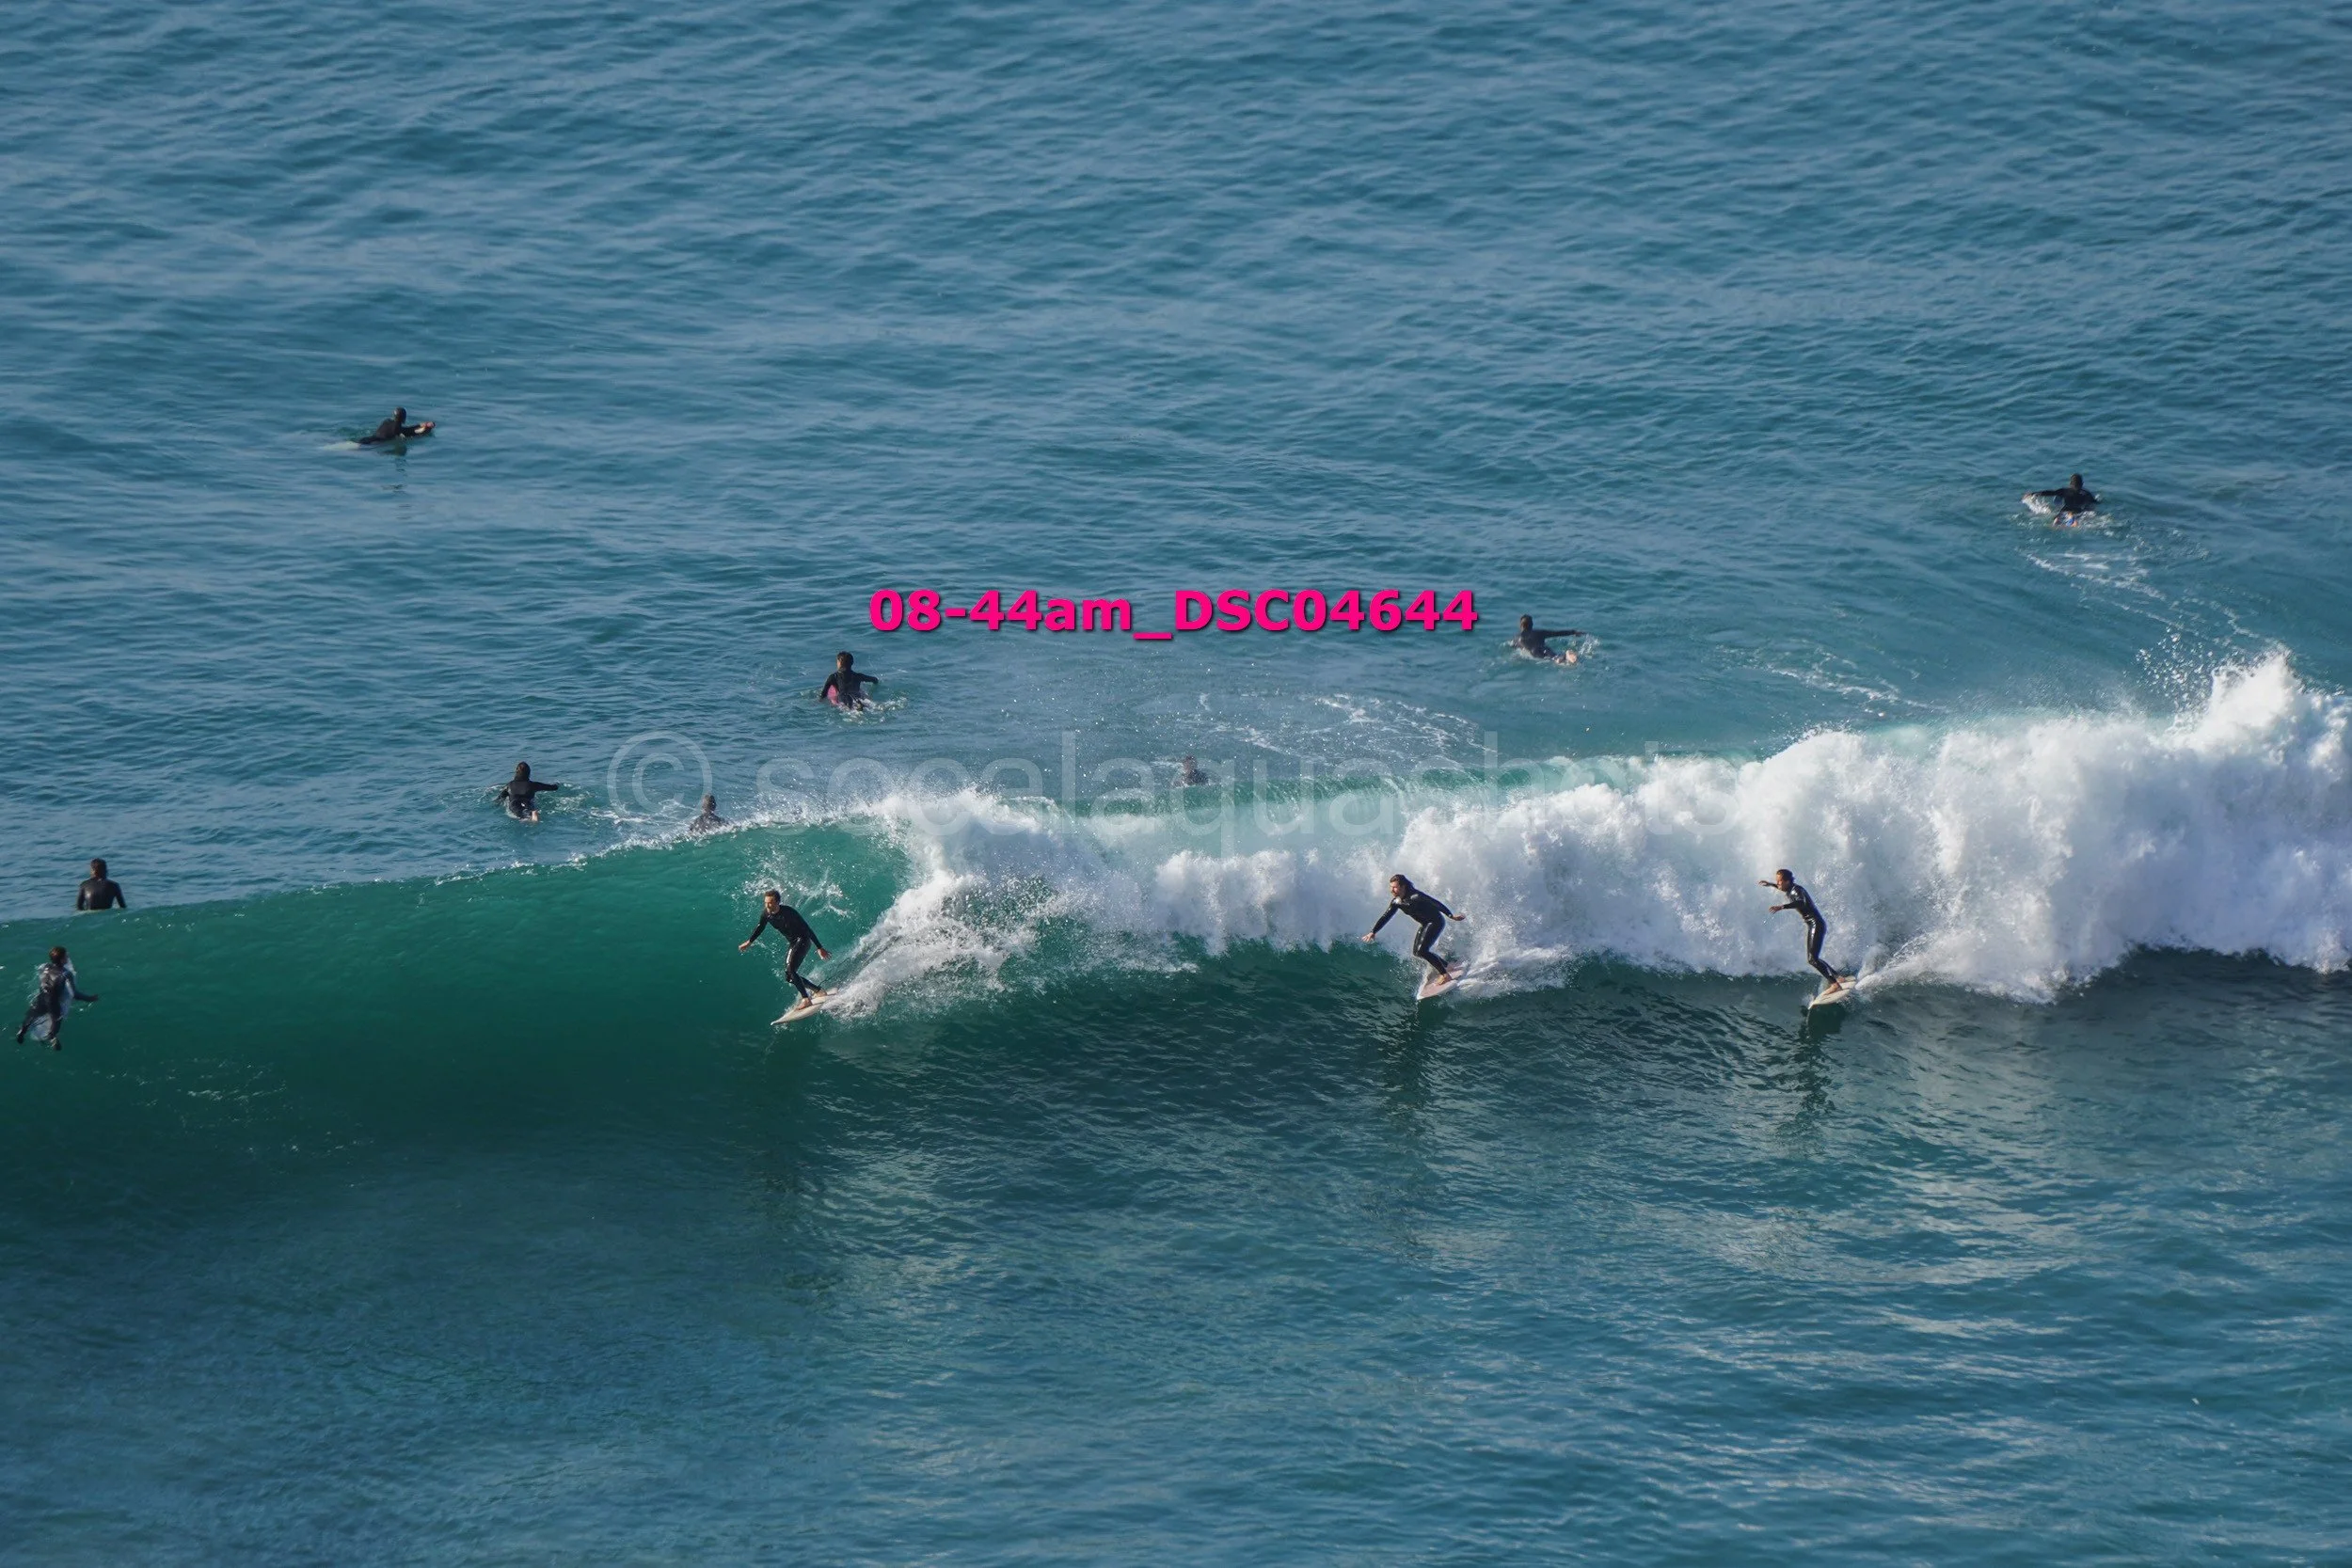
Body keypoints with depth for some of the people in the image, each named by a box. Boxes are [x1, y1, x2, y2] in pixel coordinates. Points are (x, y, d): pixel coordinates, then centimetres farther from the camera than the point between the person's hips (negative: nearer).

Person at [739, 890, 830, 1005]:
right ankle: (818, 990, 22)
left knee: (790, 970, -24)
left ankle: (806, 999, -20)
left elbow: (806, 929, -24)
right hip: (793, 944, 8)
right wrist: (749, 942, 14)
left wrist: (819, 948, -23)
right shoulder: (766, 914, -9)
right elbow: (760, 927, 14)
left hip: (803, 940, -8)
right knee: (789, 977, 7)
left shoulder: (788, 912, -27)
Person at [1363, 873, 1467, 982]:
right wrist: (1373, 932, 1)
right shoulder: (1396, 902, -2)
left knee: (1422, 951, -19)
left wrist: (1451, 916, -21)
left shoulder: (1415, 897, -25)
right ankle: (1447, 966, 22)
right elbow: (1385, 917, 7)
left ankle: (1445, 975, -12)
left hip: (1436, 922, -9)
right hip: (1425, 925, 9)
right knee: (1416, 953, 9)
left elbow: (1436, 903, -22)